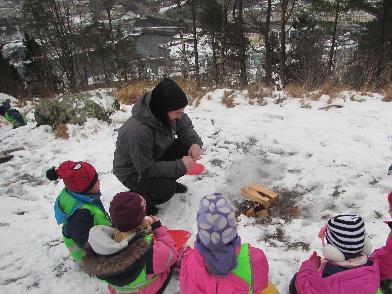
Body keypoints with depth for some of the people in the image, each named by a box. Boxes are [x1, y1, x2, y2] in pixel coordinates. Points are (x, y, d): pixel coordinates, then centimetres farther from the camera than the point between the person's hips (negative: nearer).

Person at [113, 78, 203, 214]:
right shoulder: (137, 131, -38)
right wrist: (180, 165, -30)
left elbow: (186, 127, 0)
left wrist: (195, 143, -21)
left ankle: (168, 181, 11)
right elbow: (146, 170, -30)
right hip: (133, 172, -7)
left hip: (154, 159, 7)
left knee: (187, 145, -12)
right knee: (166, 189, -31)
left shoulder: (167, 113, -18)